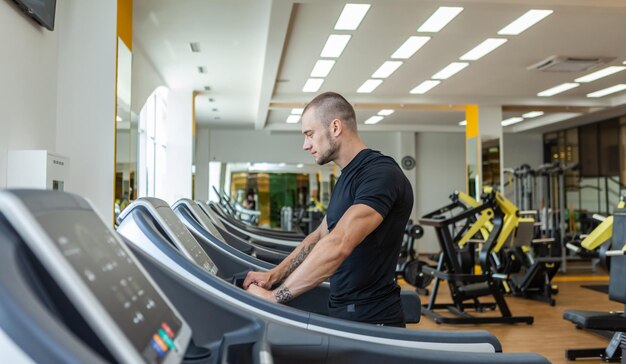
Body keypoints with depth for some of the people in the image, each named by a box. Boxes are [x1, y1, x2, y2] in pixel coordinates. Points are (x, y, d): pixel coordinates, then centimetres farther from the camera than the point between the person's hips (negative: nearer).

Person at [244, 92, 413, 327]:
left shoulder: (380, 174, -20)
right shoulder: (348, 176, 11)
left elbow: (338, 245, -31)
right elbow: (321, 236, 16)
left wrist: (273, 297, -27)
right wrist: (274, 275, 5)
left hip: (371, 321, -8)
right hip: (343, 312, 8)